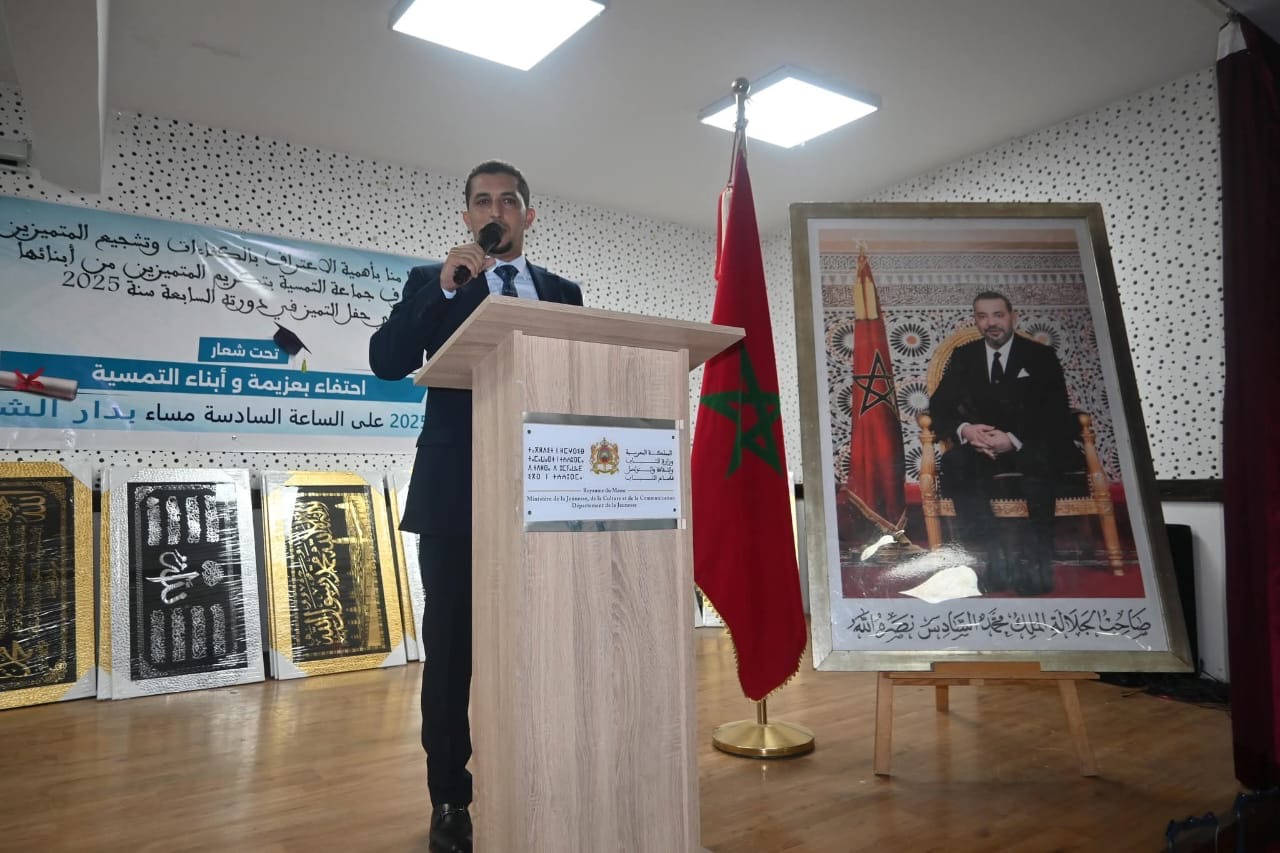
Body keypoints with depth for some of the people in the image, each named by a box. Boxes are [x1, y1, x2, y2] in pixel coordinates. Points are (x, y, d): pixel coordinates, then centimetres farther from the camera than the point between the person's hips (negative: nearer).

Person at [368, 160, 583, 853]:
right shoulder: (432, 281, 9)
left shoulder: (562, 292, 15)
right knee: (450, 647, 4)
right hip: (455, 492, -1)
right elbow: (386, 361, -5)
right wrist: (444, 289, -13)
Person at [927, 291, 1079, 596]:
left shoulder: (1041, 356, 7)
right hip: (982, 446, 2)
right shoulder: (963, 356, 13)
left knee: (1040, 462, -37)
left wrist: (1015, 440, -22)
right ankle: (997, 549, -36)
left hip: (1032, 448, -1)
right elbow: (939, 406, 5)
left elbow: (1057, 414, -3)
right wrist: (964, 429, -19)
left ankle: (1038, 560, -33)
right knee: (954, 463, -32)